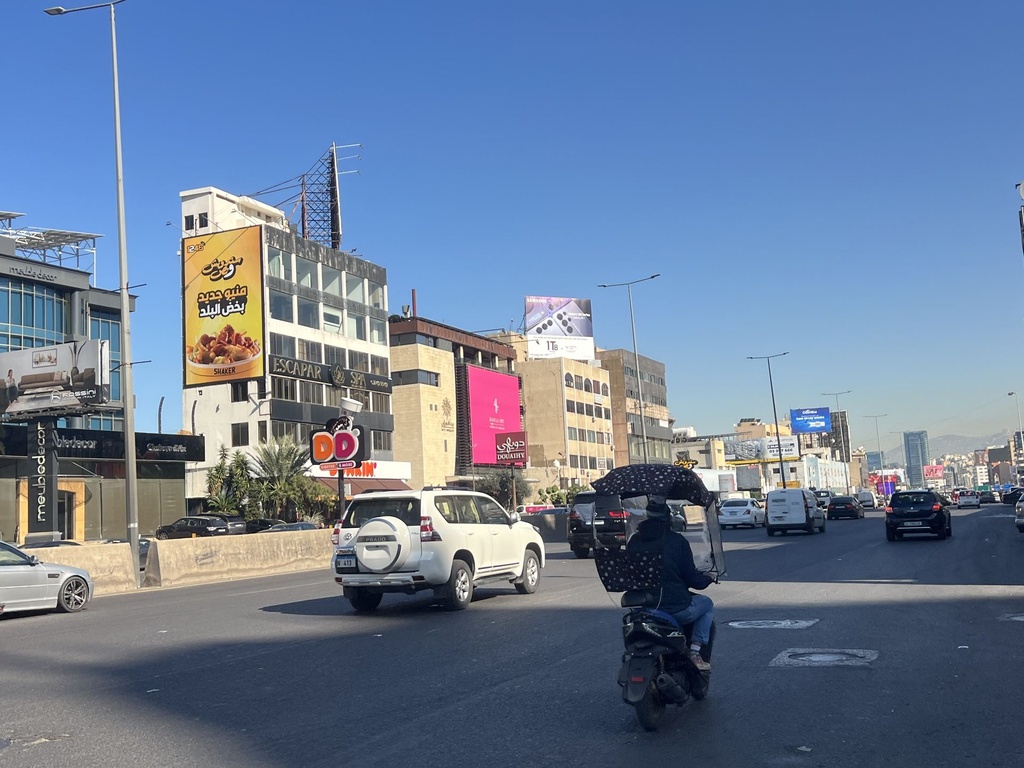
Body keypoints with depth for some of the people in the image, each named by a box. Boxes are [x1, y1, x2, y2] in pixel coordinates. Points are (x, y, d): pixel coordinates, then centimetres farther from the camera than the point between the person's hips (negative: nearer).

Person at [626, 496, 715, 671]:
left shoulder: (633, 542, 4)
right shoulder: (677, 540, -7)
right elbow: (691, 577, -4)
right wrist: (708, 578, 17)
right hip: (677, 608, -4)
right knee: (707, 604, 25)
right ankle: (695, 650, 7)